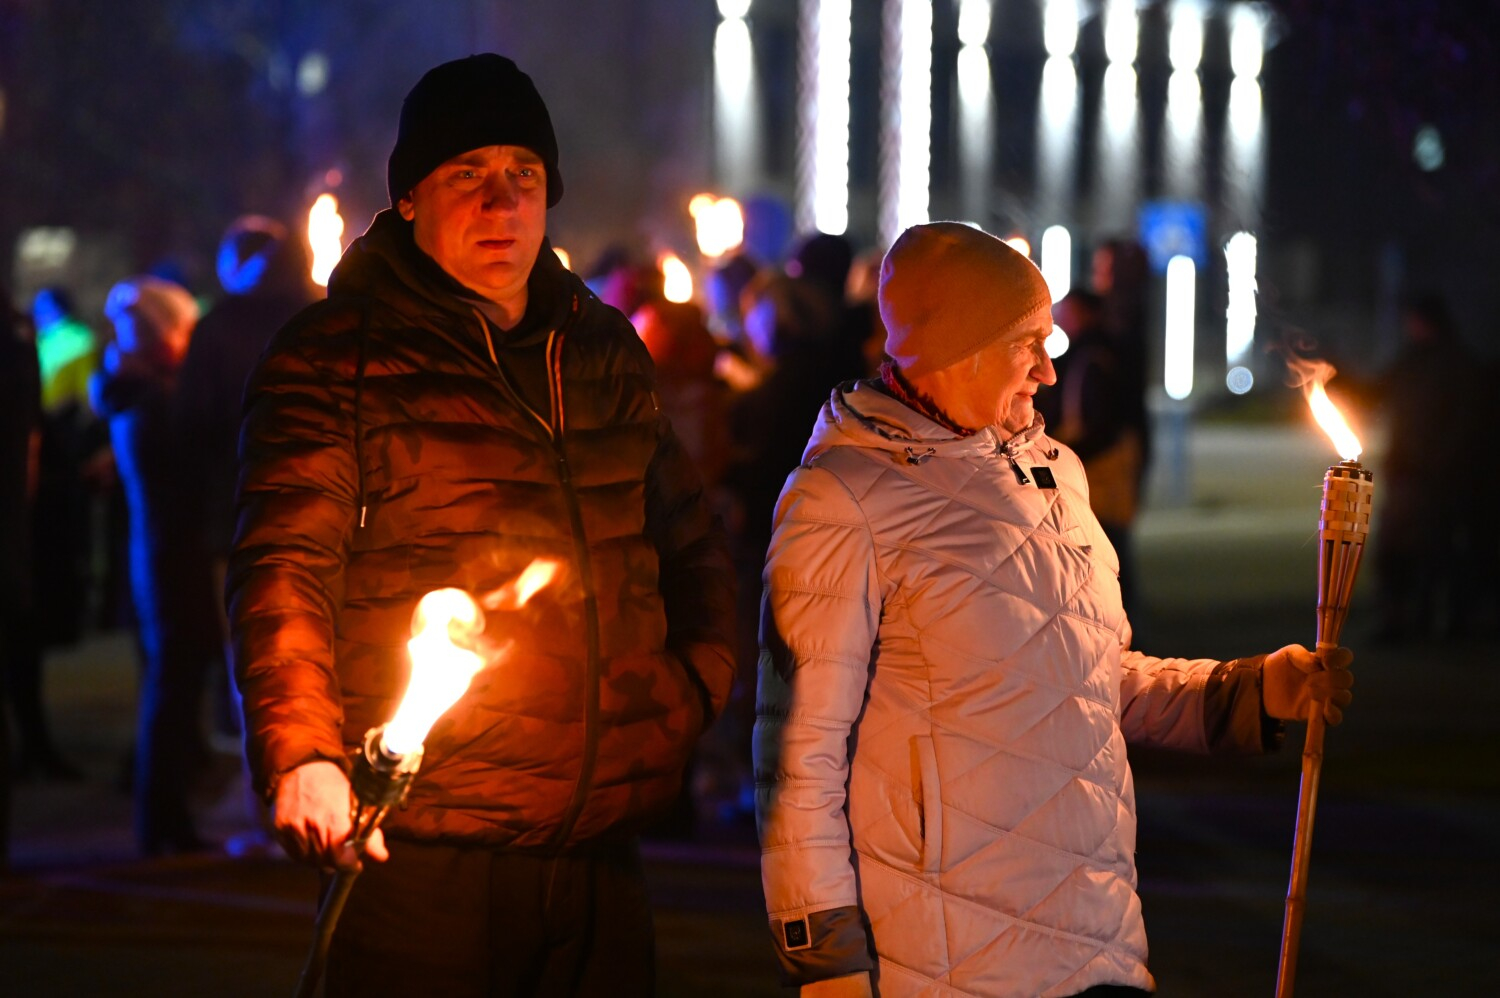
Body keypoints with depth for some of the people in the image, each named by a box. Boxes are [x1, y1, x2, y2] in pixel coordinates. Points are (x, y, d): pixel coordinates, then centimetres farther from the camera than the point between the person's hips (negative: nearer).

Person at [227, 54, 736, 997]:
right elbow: (284, 567, -11)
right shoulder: (336, 355, -2)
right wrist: (300, 755, -25)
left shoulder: (603, 352, 16)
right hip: (419, 860, -5)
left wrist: (695, 684, 11)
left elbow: (691, 542, 28)